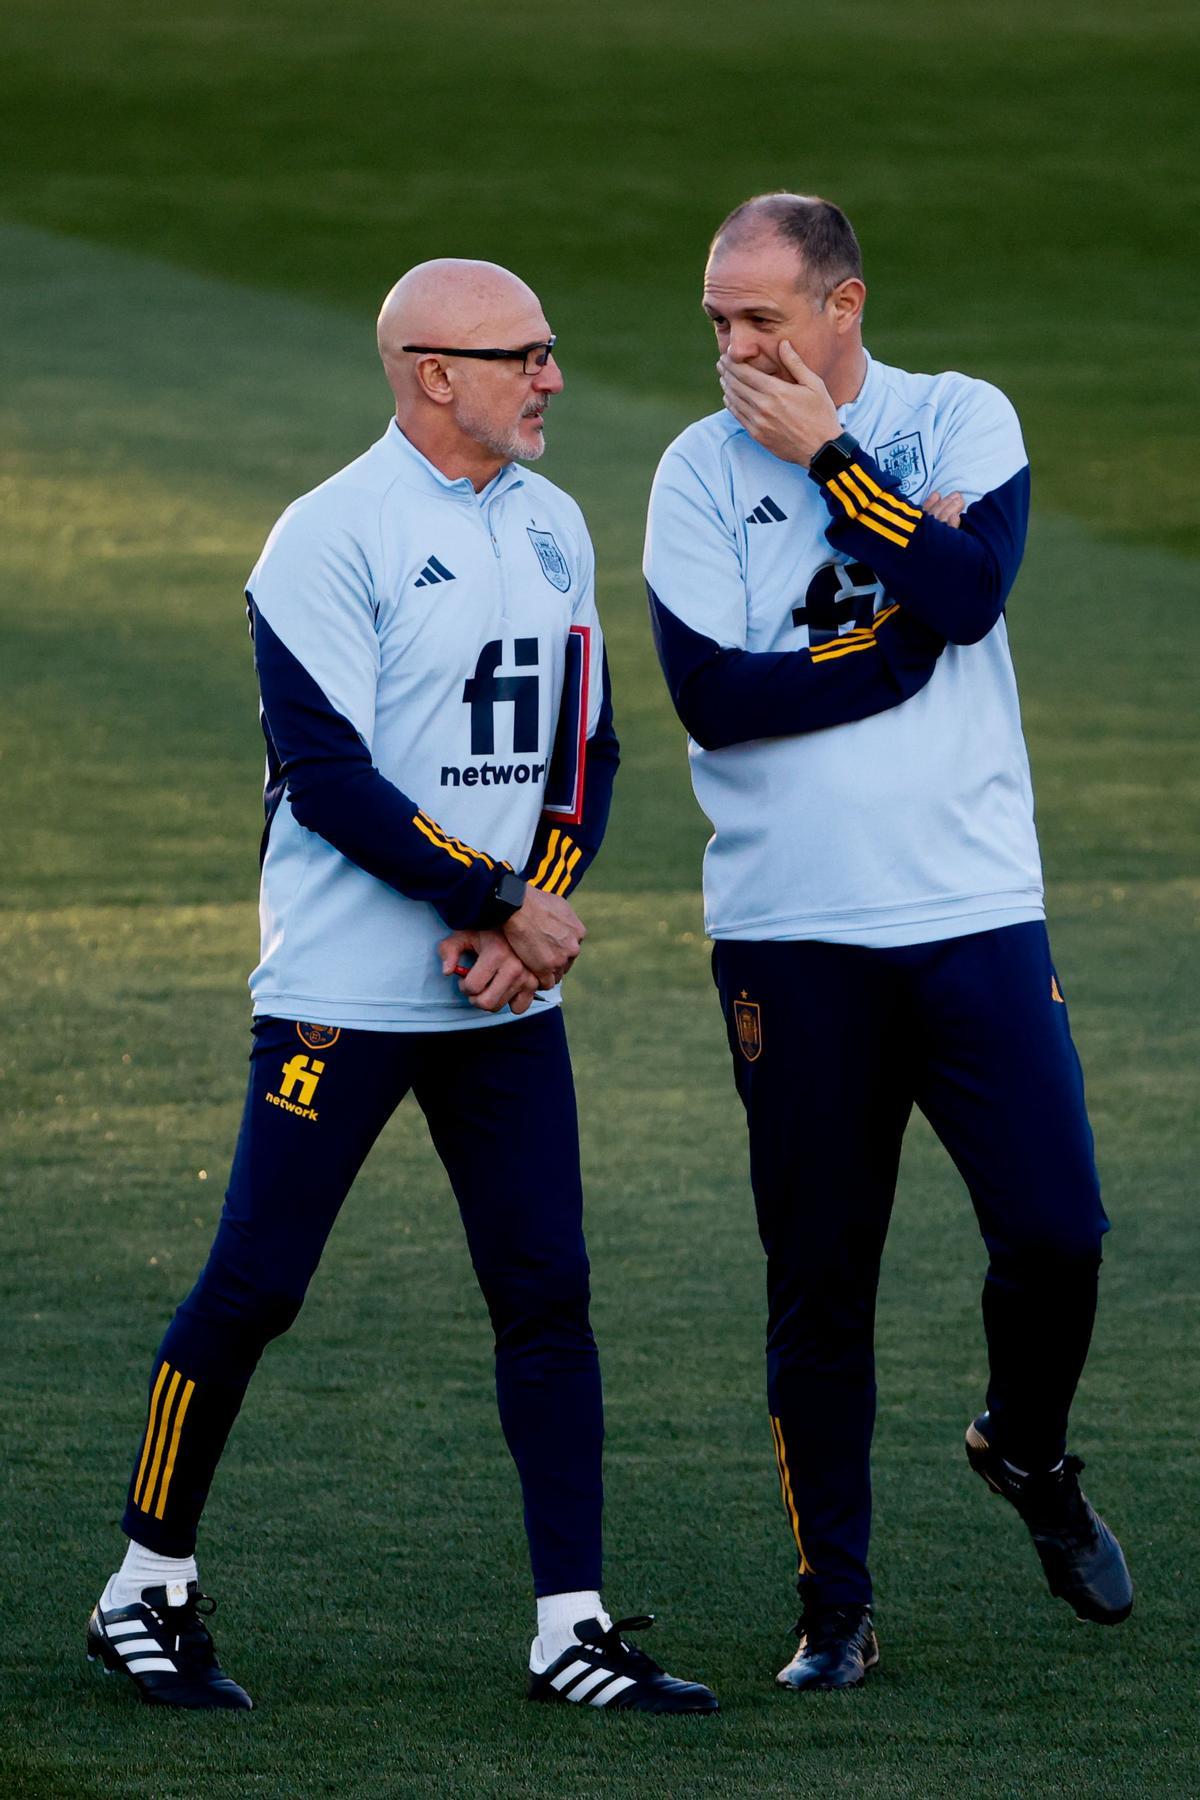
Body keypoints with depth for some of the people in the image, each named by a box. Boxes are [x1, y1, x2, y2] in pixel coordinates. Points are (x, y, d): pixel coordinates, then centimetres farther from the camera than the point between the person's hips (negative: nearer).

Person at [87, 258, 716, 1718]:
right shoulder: (331, 538, -12)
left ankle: (572, 1630, 5)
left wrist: (524, 912, -6)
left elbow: (582, 754, 12)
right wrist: (508, 901, -17)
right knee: (252, 1289, -2)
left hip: (504, 997, 6)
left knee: (547, 1293, 2)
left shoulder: (553, 529, 11)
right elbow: (328, 778, -17)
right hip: (344, 994, -6)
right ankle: (147, 1590, 13)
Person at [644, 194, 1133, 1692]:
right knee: (818, 1286, 2)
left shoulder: (961, 422, 4)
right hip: (788, 933, 0)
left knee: (1054, 1231, -7)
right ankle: (836, 1608, 11)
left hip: (974, 909, 0)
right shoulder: (699, 471, 3)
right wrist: (906, 637, -10)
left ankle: (1026, 1452, 24)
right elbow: (712, 694, -9)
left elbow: (971, 588, -15)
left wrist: (830, 457, -11)